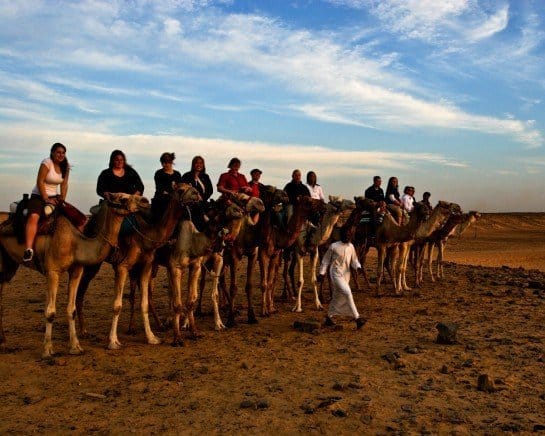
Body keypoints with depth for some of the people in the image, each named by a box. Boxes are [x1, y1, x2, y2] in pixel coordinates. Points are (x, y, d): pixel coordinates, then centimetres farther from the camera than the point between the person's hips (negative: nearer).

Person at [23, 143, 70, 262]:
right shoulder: (47, 163, -11)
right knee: (33, 216, -32)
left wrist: (63, 198, -7)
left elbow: (64, 185, 7)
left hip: (54, 197, 7)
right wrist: (46, 199, -17)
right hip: (39, 196, -7)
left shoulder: (65, 167, 7)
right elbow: (40, 182, -15)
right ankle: (28, 249, -42)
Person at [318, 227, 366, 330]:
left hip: (346, 274, 6)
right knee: (347, 292, -21)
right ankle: (356, 318, -18)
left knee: (338, 297, 11)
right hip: (336, 274, -6)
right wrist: (322, 273, 1)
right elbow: (326, 260, 0)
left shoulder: (351, 247, 5)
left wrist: (358, 267, -9)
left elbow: (354, 260, 12)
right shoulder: (333, 246, -9)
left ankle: (329, 317, 28)